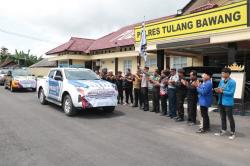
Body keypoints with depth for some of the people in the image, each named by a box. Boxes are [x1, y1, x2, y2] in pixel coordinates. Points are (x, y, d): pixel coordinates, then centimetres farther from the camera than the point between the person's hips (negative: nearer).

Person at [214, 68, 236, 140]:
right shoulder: (221, 81, 9)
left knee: (230, 118, 4)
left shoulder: (232, 82, -13)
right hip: (221, 102, 7)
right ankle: (223, 130, 30)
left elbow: (231, 93, -18)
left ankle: (233, 133, 17)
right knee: (222, 117, 17)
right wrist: (217, 90, -8)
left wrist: (222, 91, -21)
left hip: (228, 103, -7)